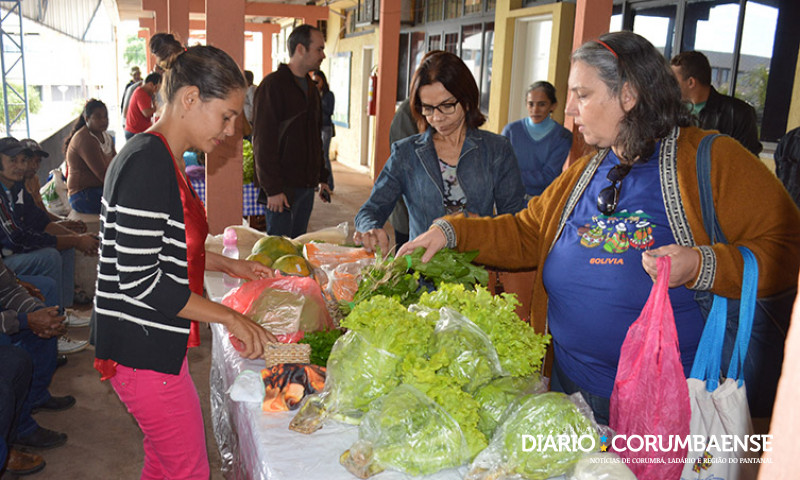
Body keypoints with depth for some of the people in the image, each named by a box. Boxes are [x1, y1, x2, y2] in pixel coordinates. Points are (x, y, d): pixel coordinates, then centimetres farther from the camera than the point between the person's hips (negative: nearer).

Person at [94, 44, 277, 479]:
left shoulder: (164, 159, 9)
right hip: (143, 352, -10)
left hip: (155, 345, 10)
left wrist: (227, 265, 13)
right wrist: (229, 317, -19)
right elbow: (139, 282, -25)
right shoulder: (147, 164, -23)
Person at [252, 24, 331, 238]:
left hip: (306, 185, 8)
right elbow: (263, 141, -15)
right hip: (282, 188, -8)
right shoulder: (273, 85, -10)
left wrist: (322, 178, 19)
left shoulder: (310, 87, 16)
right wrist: (273, 188, -19)